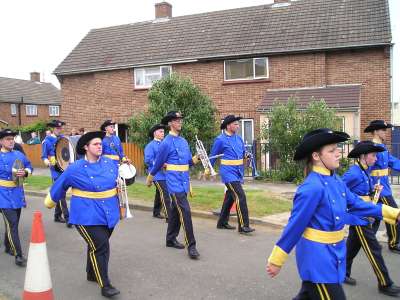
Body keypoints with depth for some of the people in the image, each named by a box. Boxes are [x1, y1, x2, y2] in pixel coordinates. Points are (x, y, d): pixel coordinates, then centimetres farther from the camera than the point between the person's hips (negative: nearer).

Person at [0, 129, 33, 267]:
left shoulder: (19, 154, 7)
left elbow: (29, 166, 14)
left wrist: (25, 172, -6)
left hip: (18, 194, 6)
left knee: (14, 223, 18)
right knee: (12, 224, -11)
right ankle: (19, 255, -7)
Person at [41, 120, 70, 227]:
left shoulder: (63, 138, 10)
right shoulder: (47, 141, -5)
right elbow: (44, 157, -4)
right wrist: (48, 163, -24)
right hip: (56, 170, -6)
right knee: (61, 194, -8)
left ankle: (57, 215, 26)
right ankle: (67, 218, -6)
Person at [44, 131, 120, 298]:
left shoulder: (110, 164, 1)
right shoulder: (75, 169, -12)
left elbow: (117, 183, 19)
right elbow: (59, 186, 3)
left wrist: (118, 205, 28)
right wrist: (50, 202, 18)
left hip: (108, 214, 5)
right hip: (87, 215, -5)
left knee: (97, 245, 20)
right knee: (100, 247, -11)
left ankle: (92, 274, 41)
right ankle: (105, 285, -1)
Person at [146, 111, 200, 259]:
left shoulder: (184, 141, 13)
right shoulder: (166, 143, -9)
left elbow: (189, 161, 15)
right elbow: (158, 163, -1)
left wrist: (196, 158, -7)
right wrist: (150, 179, 11)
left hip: (184, 181, 8)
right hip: (175, 182, -7)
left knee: (175, 211, 17)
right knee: (185, 212, -12)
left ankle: (171, 239, 30)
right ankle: (191, 246, -8)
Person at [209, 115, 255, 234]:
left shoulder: (238, 138, 10)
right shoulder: (220, 139, -9)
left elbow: (244, 152, 22)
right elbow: (213, 156, 2)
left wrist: (246, 156, 2)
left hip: (238, 172, 7)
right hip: (229, 173, -7)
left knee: (230, 197, 15)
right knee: (240, 196, -16)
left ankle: (222, 222, 28)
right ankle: (243, 226, -12)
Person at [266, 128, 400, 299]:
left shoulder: (336, 181, 1)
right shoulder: (312, 188, -25)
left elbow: (355, 204, 15)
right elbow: (295, 225, -21)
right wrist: (276, 260, -14)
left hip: (333, 253, 8)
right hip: (317, 255, -8)